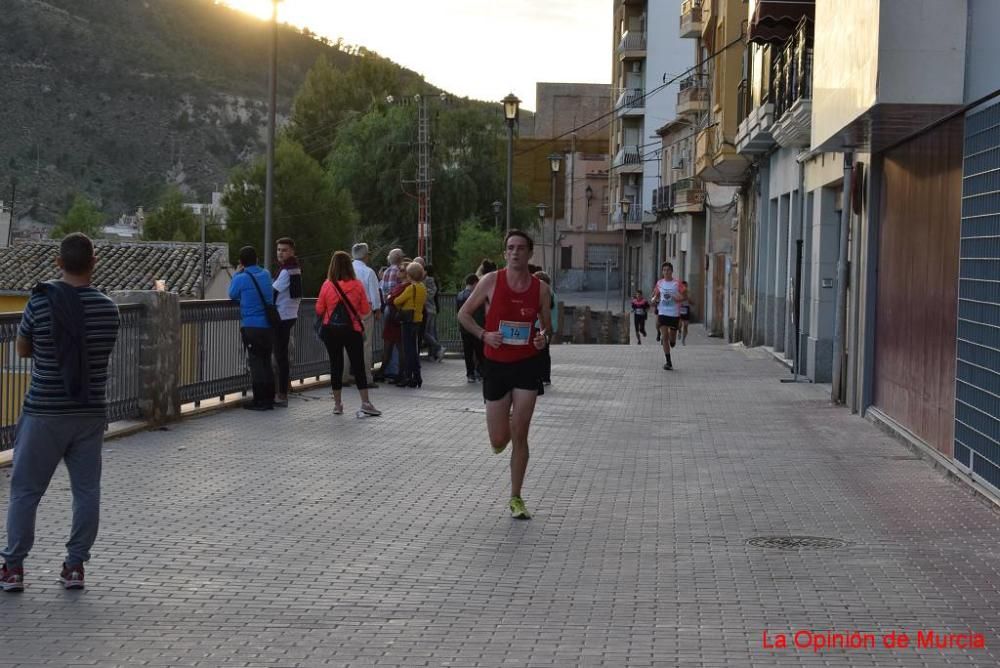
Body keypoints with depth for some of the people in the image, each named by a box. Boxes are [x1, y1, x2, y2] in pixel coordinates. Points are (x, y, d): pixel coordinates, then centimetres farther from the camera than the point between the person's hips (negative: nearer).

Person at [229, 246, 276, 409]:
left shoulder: (241, 278, -9)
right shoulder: (265, 275, 7)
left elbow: (232, 295, 6)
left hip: (251, 327, -5)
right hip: (268, 326, 5)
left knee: (255, 363, -1)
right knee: (266, 362, 13)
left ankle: (259, 401, 0)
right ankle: (269, 399, 16)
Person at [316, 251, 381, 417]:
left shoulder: (327, 285, -9)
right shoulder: (357, 285, -8)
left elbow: (319, 310, -3)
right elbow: (365, 310, -3)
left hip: (331, 330, 1)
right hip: (352, 330, -1)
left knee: (336, 366, 9)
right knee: (358, 366, 5)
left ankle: (337, 404, 14)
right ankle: (365, 403, 1)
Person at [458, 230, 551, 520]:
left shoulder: (540, 288, 0)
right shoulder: (491, 282, -6)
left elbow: (546, 323, 15)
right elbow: (464, 314, 2)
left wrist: (544, 336, -8)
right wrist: (484, 335, -14)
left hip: (527, 364, 1)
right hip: (496, 365, 0)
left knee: (519, 436, -3)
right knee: (498, 441, 2)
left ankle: (515, 499, 10)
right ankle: (505, 424, 42)